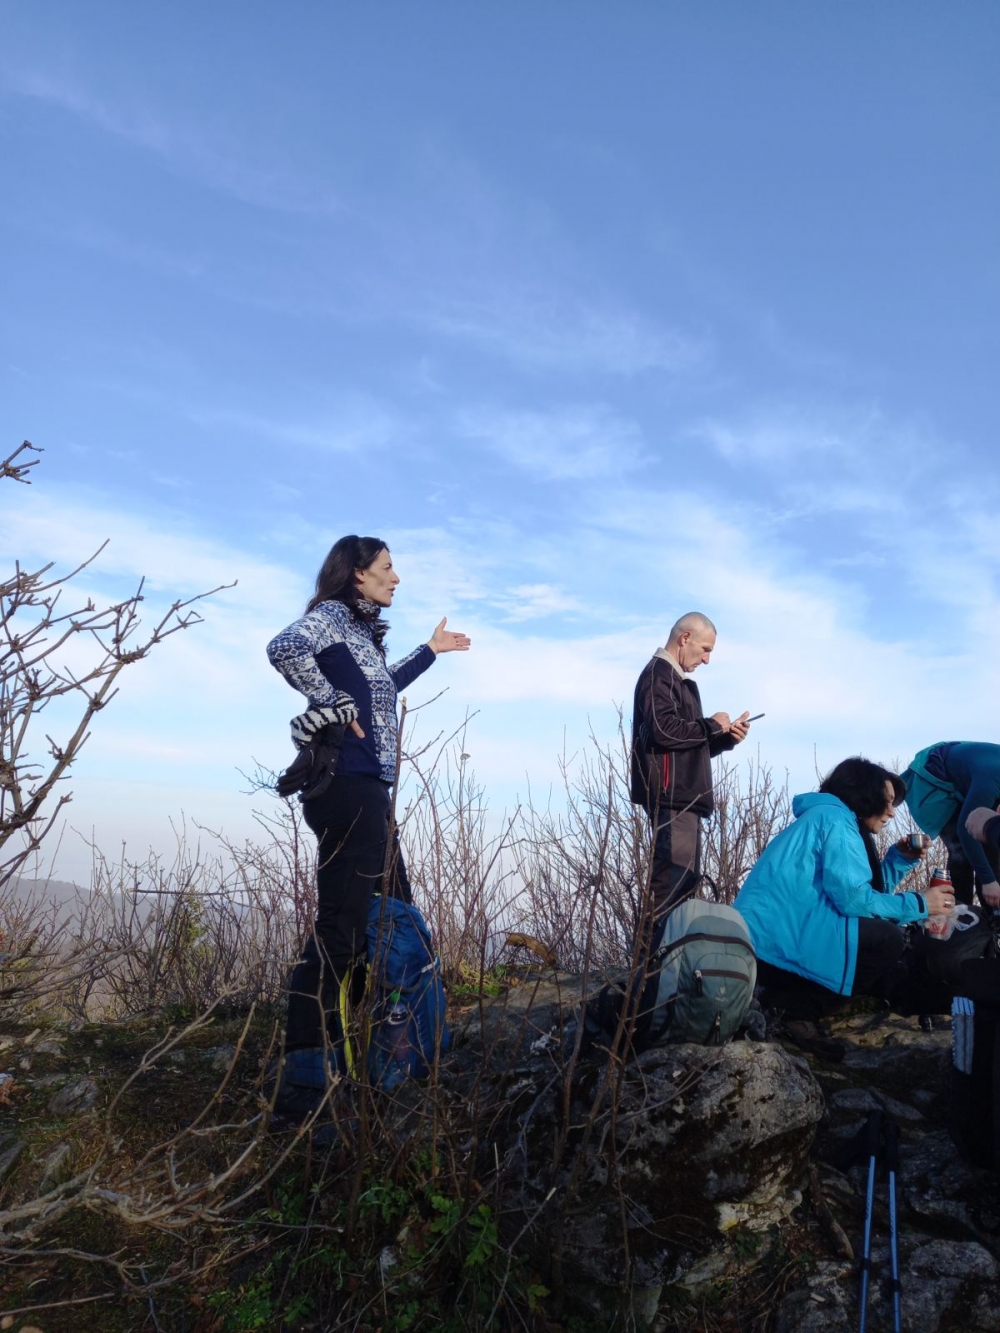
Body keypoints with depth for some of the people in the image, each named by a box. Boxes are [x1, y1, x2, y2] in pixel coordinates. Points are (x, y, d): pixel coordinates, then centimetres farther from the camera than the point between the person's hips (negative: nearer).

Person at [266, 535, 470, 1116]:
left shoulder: (360, 630, 22)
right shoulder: (331, 614, -6)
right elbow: (284, 648, -28)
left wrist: (429, 650, 43)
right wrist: (333, 705, -18)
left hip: (368, 790, 10)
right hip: (346, 785, -10)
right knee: (343, 924, -11)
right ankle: (302, 1075, -5)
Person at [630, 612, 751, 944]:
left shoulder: (680, 681, 25)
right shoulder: (659, 674, -6)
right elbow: (665, 731, -21)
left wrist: (725, 737, 9)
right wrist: (712, 725, -8)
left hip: (684, 796, 11)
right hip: (672, 794, -11)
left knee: (685, 880, 10)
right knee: (673, 879, -15)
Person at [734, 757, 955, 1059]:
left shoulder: (834, 819, 23)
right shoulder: (835, 818, -8)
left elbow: (868, 890, 20)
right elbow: (853, 897, -16)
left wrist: (901, 858, 14)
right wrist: (919, 904, -5)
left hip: (768, 938, 10)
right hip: (774, 939, -10)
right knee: (889, 940, -14)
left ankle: (789, 997, 7)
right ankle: (796, 1007, -10)